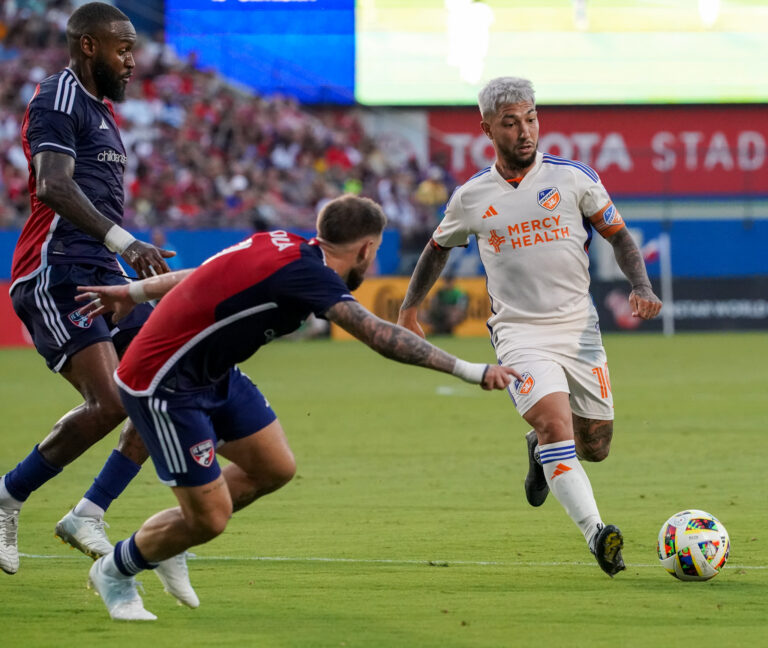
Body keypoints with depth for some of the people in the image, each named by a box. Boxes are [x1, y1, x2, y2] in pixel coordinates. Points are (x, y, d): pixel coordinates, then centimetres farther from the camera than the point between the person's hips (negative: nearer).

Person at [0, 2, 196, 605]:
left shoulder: (102, 110, 23)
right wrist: (123, 241, -32)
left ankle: (89, 514, 0)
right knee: (110, 403, -21)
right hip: (55, 274, -10)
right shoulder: (57, 101, -7)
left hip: (102, 277, 10)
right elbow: (55, 186, -22)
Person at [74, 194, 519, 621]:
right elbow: (380, 335, -35)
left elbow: (209, 274, 16)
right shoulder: (306, 272, -26)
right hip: (164, 386, -10)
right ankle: (115, 571, 21)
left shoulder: (286, 246, 2)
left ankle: (167, 541, 28)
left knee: (275, 468, 9)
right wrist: (470, 371, -35)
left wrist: (135, 292, 30)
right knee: (210, 518, -5)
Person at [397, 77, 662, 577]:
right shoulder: (471, 198, 4)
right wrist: (410, 309, 27)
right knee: (556, 422, -25)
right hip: (519, 331, -2)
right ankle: (595, 533, -33)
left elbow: (618, 234, 8)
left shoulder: (574, 177, 0)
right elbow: (439, 248, 22)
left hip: (579, 328, 2)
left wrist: (642, 285, -9)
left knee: (594, 447, 6)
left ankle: (541, 449, 41)